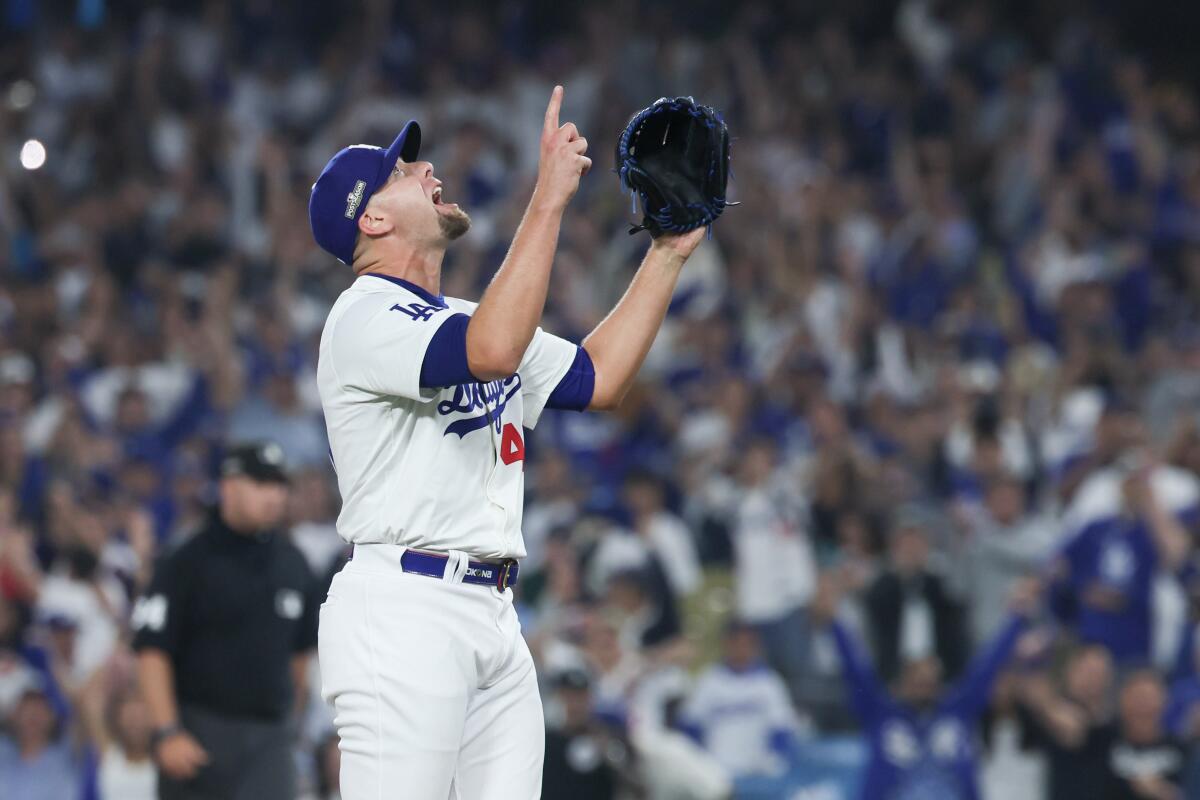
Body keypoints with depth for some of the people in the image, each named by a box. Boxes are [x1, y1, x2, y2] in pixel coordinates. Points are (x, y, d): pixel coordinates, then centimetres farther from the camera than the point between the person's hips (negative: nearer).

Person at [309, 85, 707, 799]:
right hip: (403, 607, -9)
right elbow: (492, 352, -26)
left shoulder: (469, 317, 24)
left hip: (494, 618, 9)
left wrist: (670, 252, 17)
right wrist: (550, 198, -24)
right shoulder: (367, 316, -8)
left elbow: (596, 379, 21)